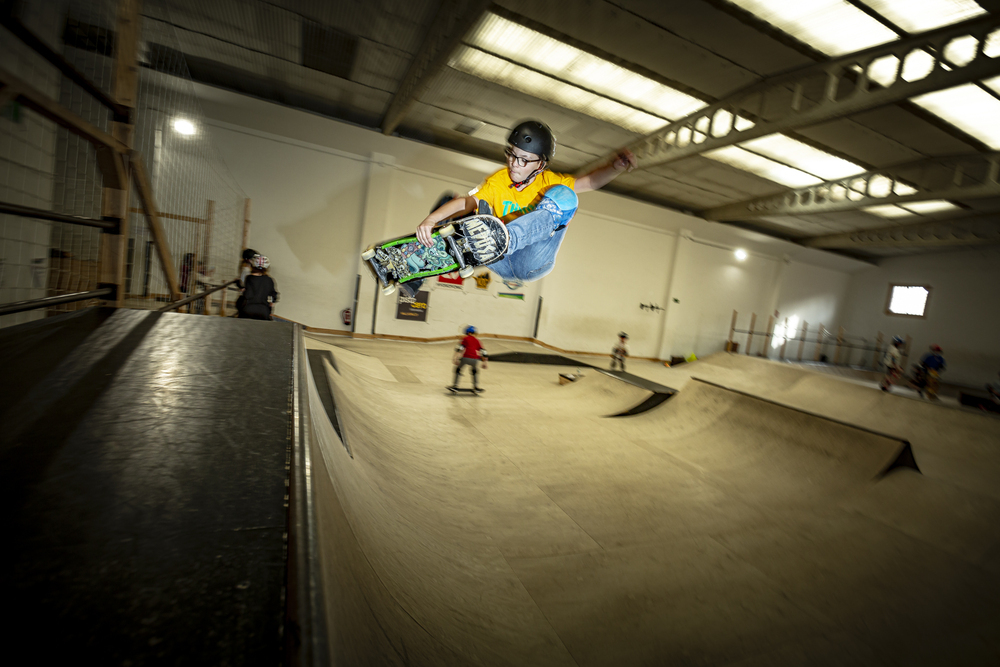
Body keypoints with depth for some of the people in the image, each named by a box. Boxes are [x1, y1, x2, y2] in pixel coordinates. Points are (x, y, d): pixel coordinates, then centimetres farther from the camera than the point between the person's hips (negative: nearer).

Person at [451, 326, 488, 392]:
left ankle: (455, 385, 15)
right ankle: (476, 386, 23)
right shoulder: (477, 341, 24)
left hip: (465, 358, -2)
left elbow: (459, 349, 1)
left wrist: (456, 358, -3)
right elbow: (483, 352, 20)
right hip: (475, 359, 3)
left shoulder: (465, 339, 15)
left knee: (458, 369, 20)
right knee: (475, 371, 29)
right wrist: (485, 362, 24)